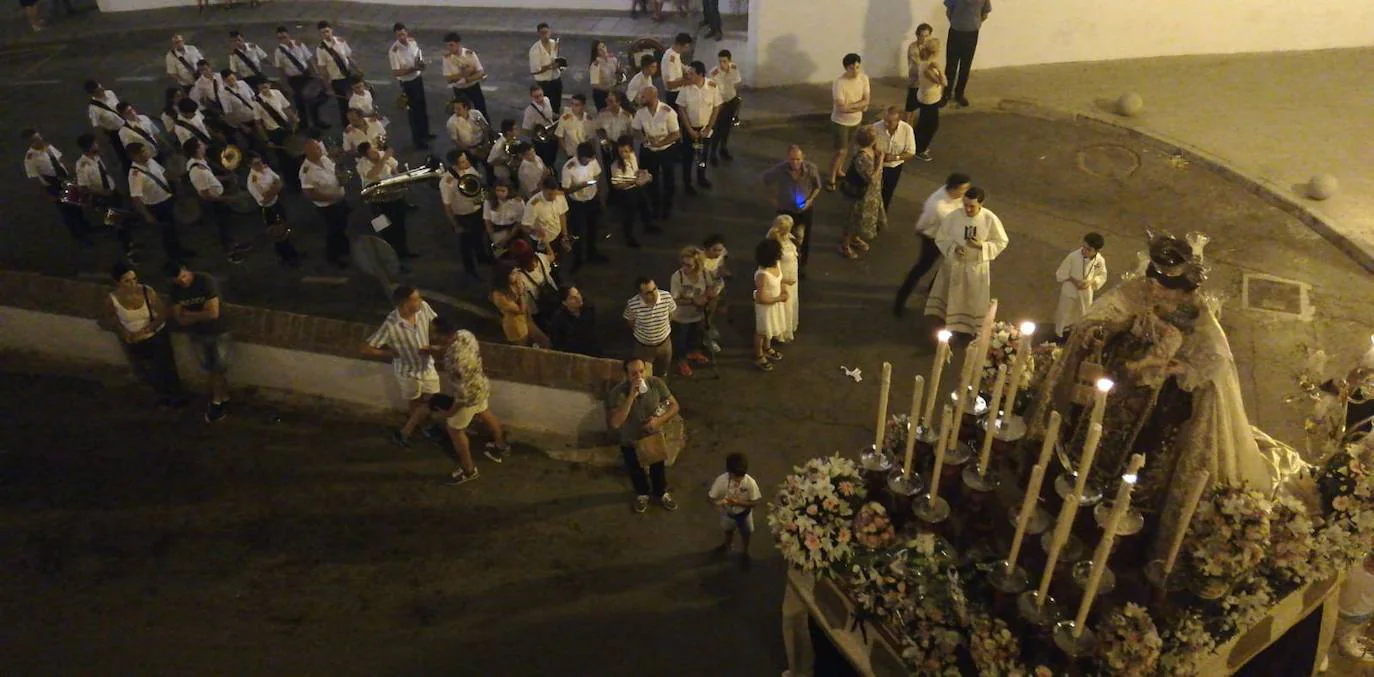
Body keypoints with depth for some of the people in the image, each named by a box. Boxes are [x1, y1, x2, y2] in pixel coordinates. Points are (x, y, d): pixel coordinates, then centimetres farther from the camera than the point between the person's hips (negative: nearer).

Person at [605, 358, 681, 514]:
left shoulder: (656, 383, -24)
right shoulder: (617, 393, -32)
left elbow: (674, 405, -12)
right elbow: (613, 424, -41)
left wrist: (659, 420, -30)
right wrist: (631, 397, -45)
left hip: (655, 437, 2)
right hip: (631, 442, -2)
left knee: (658, 468, 27)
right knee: (636, 471, 26)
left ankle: (661, 493, 56)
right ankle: (642, 494, 56)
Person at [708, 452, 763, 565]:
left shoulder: (750, 482, -36)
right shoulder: (721, 480, -33)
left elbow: (756, 501, -25)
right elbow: (709, 497, -23)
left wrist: (738, 502, -38)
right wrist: (717, 502, -46)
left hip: (744, 513, -1)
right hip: (727, 511, 1)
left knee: (745, 534, 25)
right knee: (728, 530, 31)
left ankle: (744, 553, 56)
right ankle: (728, 544, 65)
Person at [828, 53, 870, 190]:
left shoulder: (864, 78, -9)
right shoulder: (839, 83, -26)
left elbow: (866, 101, -9)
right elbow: (842, 108, -28)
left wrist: (851, 106, -24)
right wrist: (860, 106, -17)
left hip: (856, 120, 6)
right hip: (840, 122, -6)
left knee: (846, 148, 22)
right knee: (840, 151, -1)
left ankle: (839, 171, 43)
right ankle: (831, 179, 14)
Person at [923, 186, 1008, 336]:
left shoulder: (991, 219, -20)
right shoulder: (953, 216, -20)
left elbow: (1001, 242, -8)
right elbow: (940, 237, -7)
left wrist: (982, 246, -26)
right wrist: (953, 248, -25)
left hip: (977, 267, 0)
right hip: (954, 264, 0)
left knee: (975, 301, 17)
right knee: (953, 298, 18)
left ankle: (975, 329, 39)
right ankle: (952, 326, 40)